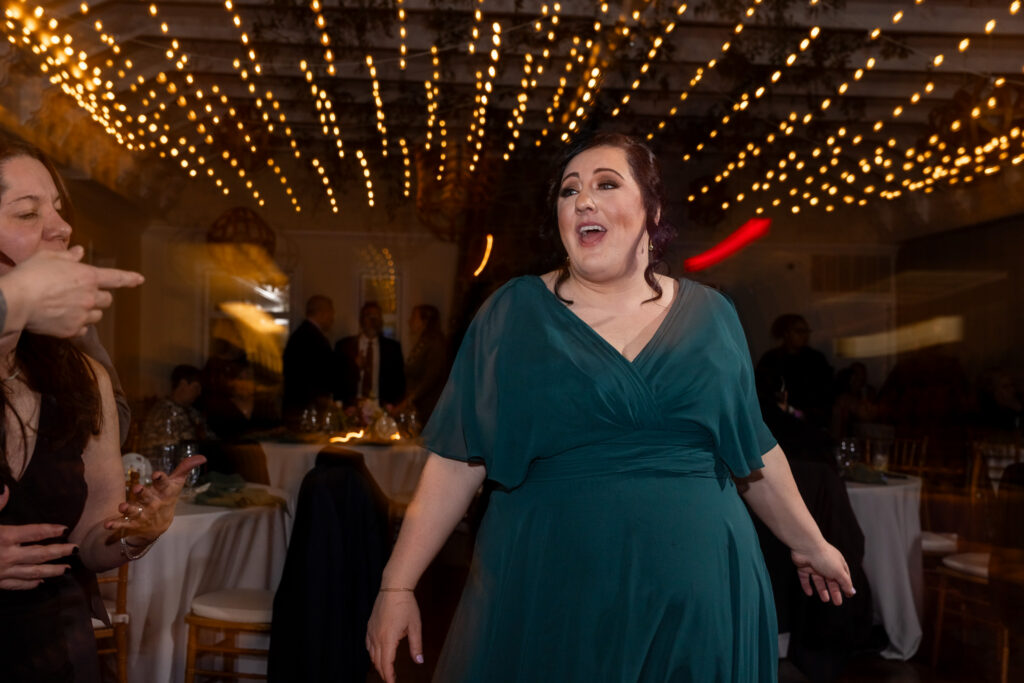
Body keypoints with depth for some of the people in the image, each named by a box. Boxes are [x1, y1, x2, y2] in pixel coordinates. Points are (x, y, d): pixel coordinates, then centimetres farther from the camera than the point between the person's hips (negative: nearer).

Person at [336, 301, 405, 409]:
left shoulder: (392, 347, 9)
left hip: (381, 407, 1)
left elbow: (399, 380, 9)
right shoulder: (344, 346, 7)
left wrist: (392, 403, -4)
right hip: (351, 407, 0)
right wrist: (355, 367, -11)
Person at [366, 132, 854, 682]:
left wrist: (810, 544, 21)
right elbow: (457, 461, -2)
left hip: (696, 604, 2)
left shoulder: (710, 316, 5)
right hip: (546, 600, -1)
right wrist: (397, 585, -5)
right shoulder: (511, 314, 0)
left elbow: (755, 453, 15)